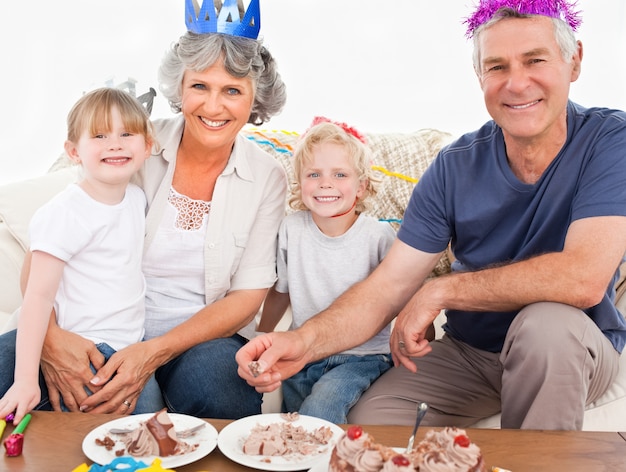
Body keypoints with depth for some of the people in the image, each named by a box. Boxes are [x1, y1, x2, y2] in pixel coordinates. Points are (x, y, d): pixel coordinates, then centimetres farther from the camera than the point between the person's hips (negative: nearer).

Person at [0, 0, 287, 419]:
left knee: (212, 376, -35)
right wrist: (48, 333, -26)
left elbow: (247, 296, -5)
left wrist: (155, 352, -20)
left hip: (203, 339, 0)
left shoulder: (267, 177, -1)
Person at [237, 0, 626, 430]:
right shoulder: (455, 167, -9)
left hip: (573, 350, -1)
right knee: (369, 417, -21)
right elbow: (387, 286, -12)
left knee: (546, 320, -34)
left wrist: (439, 290, -23)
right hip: (468, 352, 2)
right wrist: (304, 342, -32)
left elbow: (583, 279, -30)